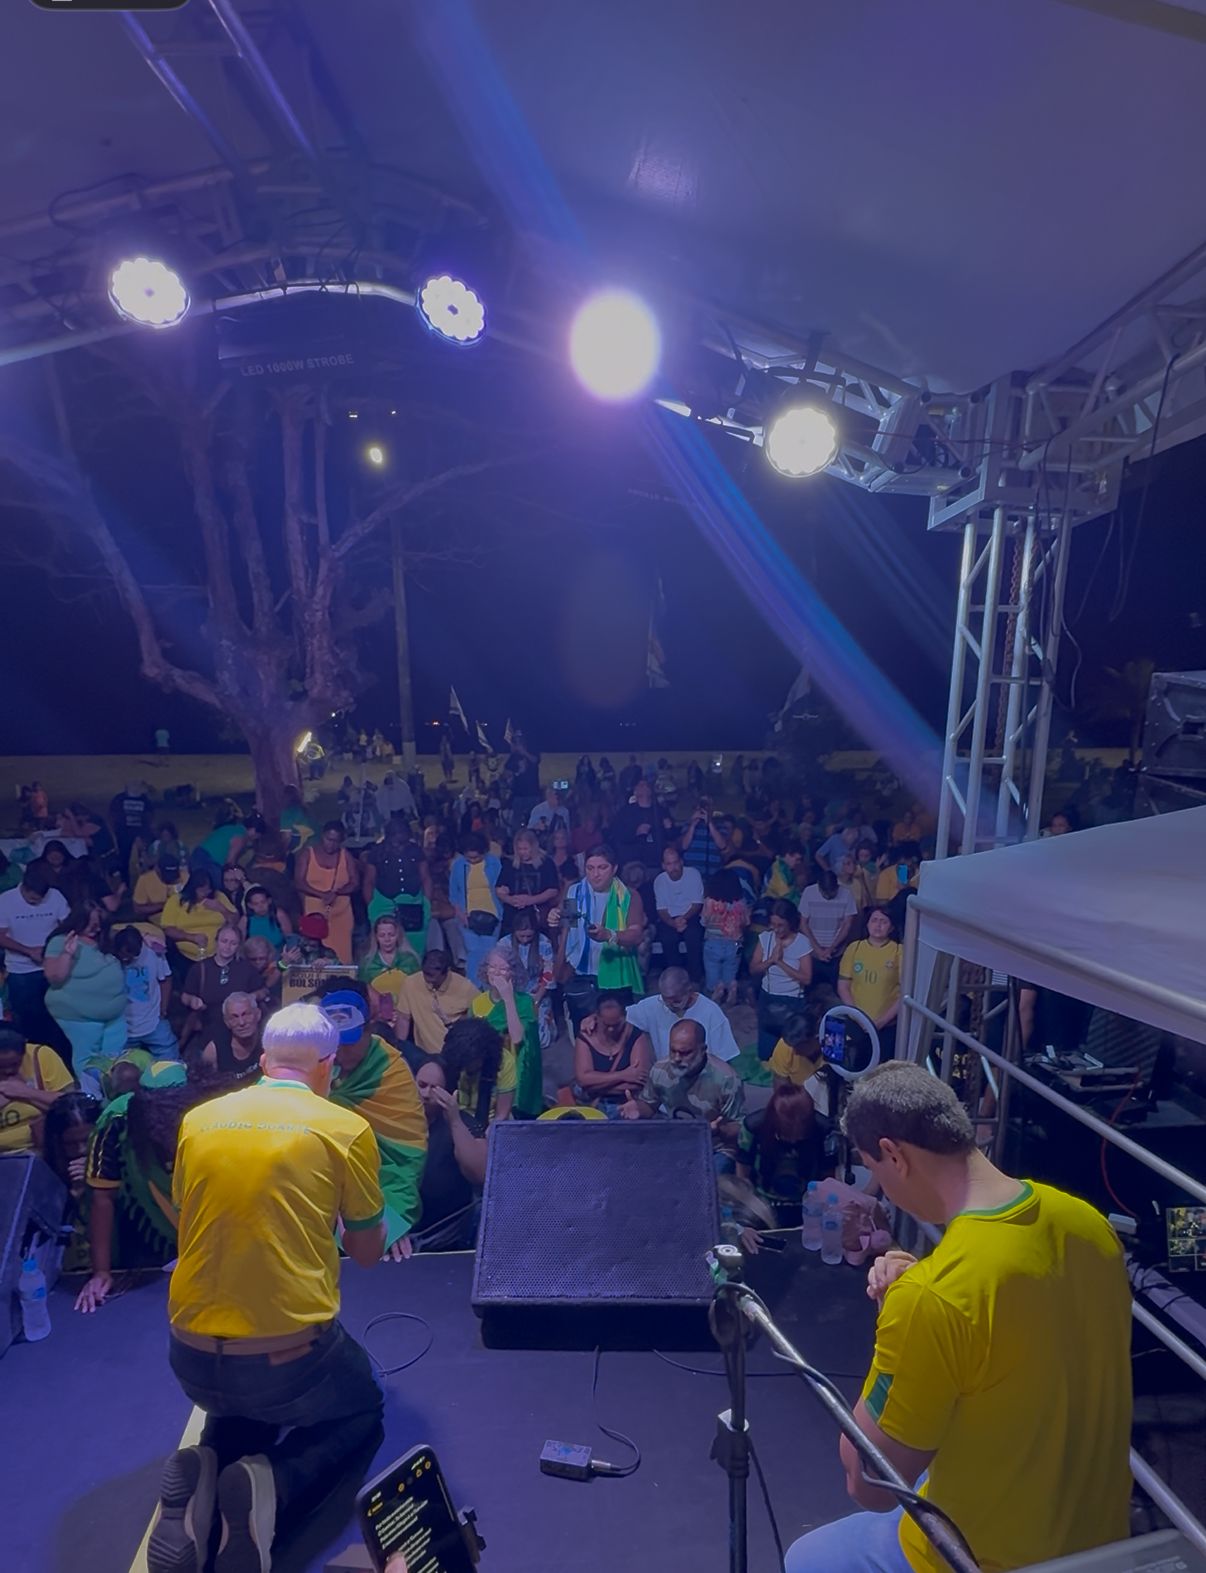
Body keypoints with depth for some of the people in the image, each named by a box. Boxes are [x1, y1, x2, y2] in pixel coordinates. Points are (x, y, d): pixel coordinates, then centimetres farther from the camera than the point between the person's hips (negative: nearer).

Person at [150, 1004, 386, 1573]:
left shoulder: (197, 1120, 1)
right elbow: (367, 1252, 3)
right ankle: (273, 1485, -2)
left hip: (193, 1359, 4)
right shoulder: (345, 1128, -9)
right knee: (363, 1410, 27)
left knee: (240, 1409, 37)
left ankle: (203, 1472, 4)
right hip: (290, 1357, -4)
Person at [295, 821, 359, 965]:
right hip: (314, 912, -1)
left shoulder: (346, 855, 6)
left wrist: (336, 893, -15)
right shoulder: (308, 853, 2)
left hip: (340, 913, 1)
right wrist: (322, 894, -18)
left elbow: (355, 884, 3)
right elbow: (299, 882, -5)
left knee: (342, 953, -3)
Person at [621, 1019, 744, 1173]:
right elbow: (648, 1105, 9)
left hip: (716, 1151, -4)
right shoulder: (660, 1070, -10)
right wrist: (638, 1109, -15)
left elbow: (739, 1128, -14)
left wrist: (719, 1130, -37)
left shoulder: (726, 1079, -23)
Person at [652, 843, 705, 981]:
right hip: (669, 919, 1)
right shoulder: (659, 880, -1)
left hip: (691, 916, -1)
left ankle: (696, 977, -16)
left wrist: (684, 918, -24)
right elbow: (662, 909, -2)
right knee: (668, 938, -31)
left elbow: (697, 904, -6)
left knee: (693, 936, -33)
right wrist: (673, 923, -23)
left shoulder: (694, 874, -7)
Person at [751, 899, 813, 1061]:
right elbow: (753, 969, -3)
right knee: (765, 1052, 10)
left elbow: (806, 979, -17)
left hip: (792, 1002, -3)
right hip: (767, 999, 3)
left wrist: (780, 962, -21)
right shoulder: (765, 938, -4)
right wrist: (771, 959, -19)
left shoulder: (803, 943, -13)